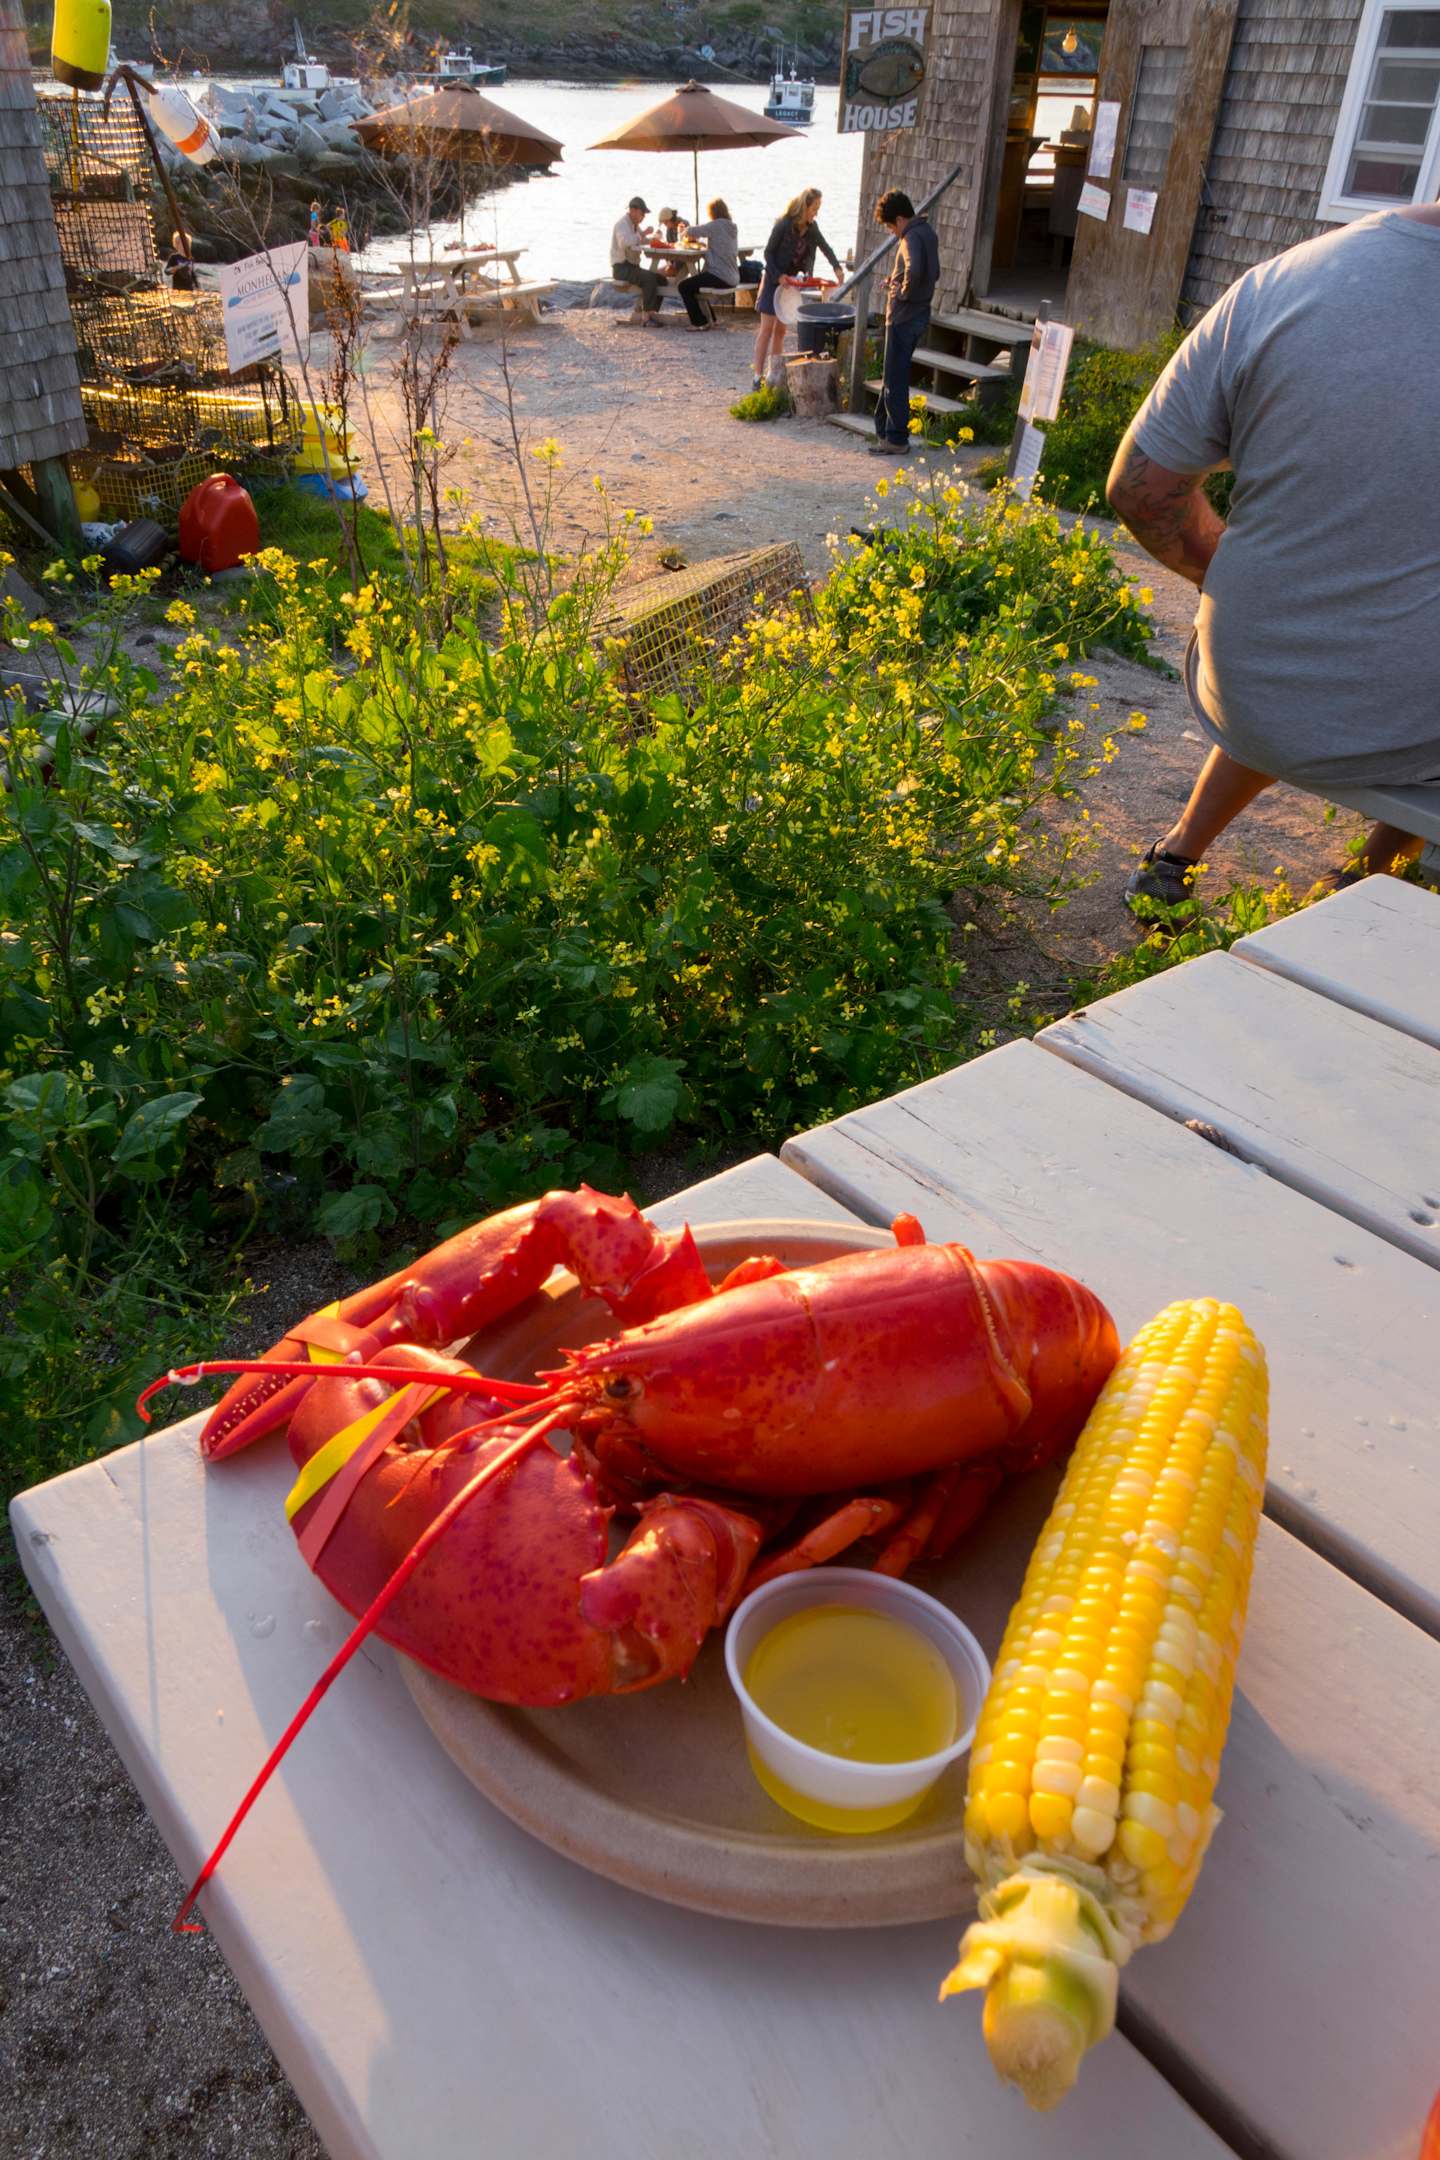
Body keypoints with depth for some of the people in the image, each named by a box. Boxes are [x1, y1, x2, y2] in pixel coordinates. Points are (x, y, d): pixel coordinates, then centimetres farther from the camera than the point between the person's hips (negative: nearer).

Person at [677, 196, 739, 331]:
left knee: (684, 286, -2)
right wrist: (697, 239, 17)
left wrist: (685, 231, 12)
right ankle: (709, 320, 30)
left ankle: (699, 323, 0)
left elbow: (693, 231, -9)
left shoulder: (717, 225, -12)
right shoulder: (731, 226, 14)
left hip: (720, 277, -9)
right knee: (696, 282, 29)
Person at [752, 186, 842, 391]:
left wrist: (836, 267, -10)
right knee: (766, 329, -6)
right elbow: (768, 252, -13)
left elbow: (825, 247, 6)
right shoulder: (783, 225, -17)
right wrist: (778, 276, -23)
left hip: (791, 281, 6)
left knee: (780, 330, 8)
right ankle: (758, 377, -5)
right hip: (774, 280, -6)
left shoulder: (811, 227, 0)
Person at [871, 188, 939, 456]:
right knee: (894, 376, 19)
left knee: (895, 380, -3)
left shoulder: (912, 237, -17)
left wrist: (905, 293, -18)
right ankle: (884, 428, 28)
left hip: (903, 318, -10)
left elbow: (914, 271, -36)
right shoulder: (926, 231, 13)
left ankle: (896, 438, 1)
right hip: (918, 315, 10)